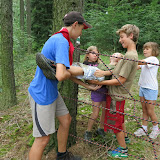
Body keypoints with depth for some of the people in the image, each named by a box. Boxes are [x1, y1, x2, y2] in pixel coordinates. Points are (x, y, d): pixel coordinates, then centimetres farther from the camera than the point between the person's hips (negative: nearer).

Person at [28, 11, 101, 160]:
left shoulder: (59, 39, 10)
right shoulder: (62, 42, -23)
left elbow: (67, 72, 13)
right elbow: (61, 75, -35)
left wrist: (87, 85, 15)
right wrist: (70, 73, -11)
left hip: (52, 91, 10)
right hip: (42, 94, -10)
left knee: (66, 120, 21)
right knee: (43, 138, 1)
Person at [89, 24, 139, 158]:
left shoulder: (130, 56, -24)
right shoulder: (131, 54, 7)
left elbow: (120, 80, -25)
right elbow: (118, 72, 9)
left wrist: (100, 82, -21)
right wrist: (104, 72, -4)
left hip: (117, 96, -9)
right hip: (118, 94, 9)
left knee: (116, 123, 6)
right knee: (120, 119, 26)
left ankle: (123, 150, 23)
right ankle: (124, 138, 47)